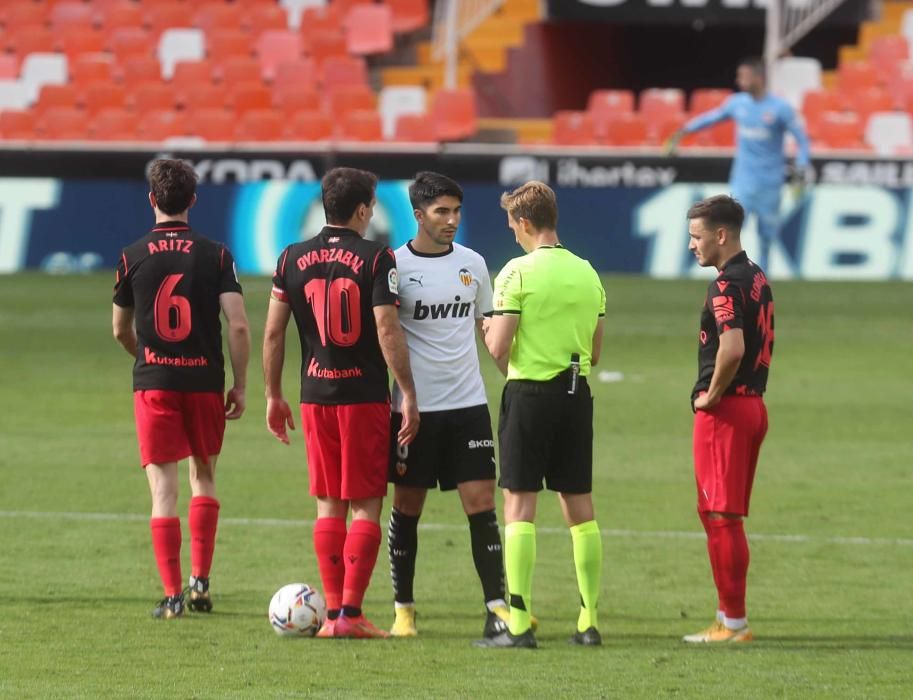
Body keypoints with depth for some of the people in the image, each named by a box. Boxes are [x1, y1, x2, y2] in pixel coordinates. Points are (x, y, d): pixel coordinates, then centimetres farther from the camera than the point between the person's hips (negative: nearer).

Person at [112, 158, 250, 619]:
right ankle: (200, 580, 11)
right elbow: (239, 326, -9)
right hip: (205, 381, 1)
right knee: (203, 477, 19)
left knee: (163, 489, 0)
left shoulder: (132, 257, -1)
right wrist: (240, 386, 1)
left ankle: (172, 594, -6)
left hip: (153, 384, -1)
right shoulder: (216, 255, -2)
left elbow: (121, 330, 9)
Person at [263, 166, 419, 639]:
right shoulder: (376, 259, -8)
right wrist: (409, 395, -8)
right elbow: (388, 331, -13)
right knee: (365, 507, 1)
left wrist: (273, 396, 15)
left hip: (315, 396, 4)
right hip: (365, 396, -4)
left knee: (328, 505, 11)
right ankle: (351, 613, -4)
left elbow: (273, 332, 6)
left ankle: (333, 611, 9)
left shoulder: (292, 259, 4)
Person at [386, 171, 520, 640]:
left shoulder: (472, 264, 7)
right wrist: (383, 402, -2)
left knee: (481, 502, -5)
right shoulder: (395, 266, -4)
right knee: (407, 508, 6)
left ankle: (496, 607, -4)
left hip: (468, 404, 2)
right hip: (414, 407, -2)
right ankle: (403, 609, 17)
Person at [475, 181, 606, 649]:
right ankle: (590, 622, 10)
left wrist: (488, 330, 8)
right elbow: (595, 353, 14)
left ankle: (518, 624, -8)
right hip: (577, 392, 5)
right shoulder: (587, 274, 9)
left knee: (519, 506, -3)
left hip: (530, 393, -5)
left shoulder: (518, 272, -10)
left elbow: (499, 349, -13)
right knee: (580, 508, 9)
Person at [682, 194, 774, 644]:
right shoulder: (757, 279, 13)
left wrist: (711, 395, -17)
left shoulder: (726, 286, -17)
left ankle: (734, 621, -3)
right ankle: (729, 616, 19)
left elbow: (731, 349, -30)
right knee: (721, 516, 16)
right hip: (753, 402, 10)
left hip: (724, 409, -10)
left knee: (721, 517, -5)